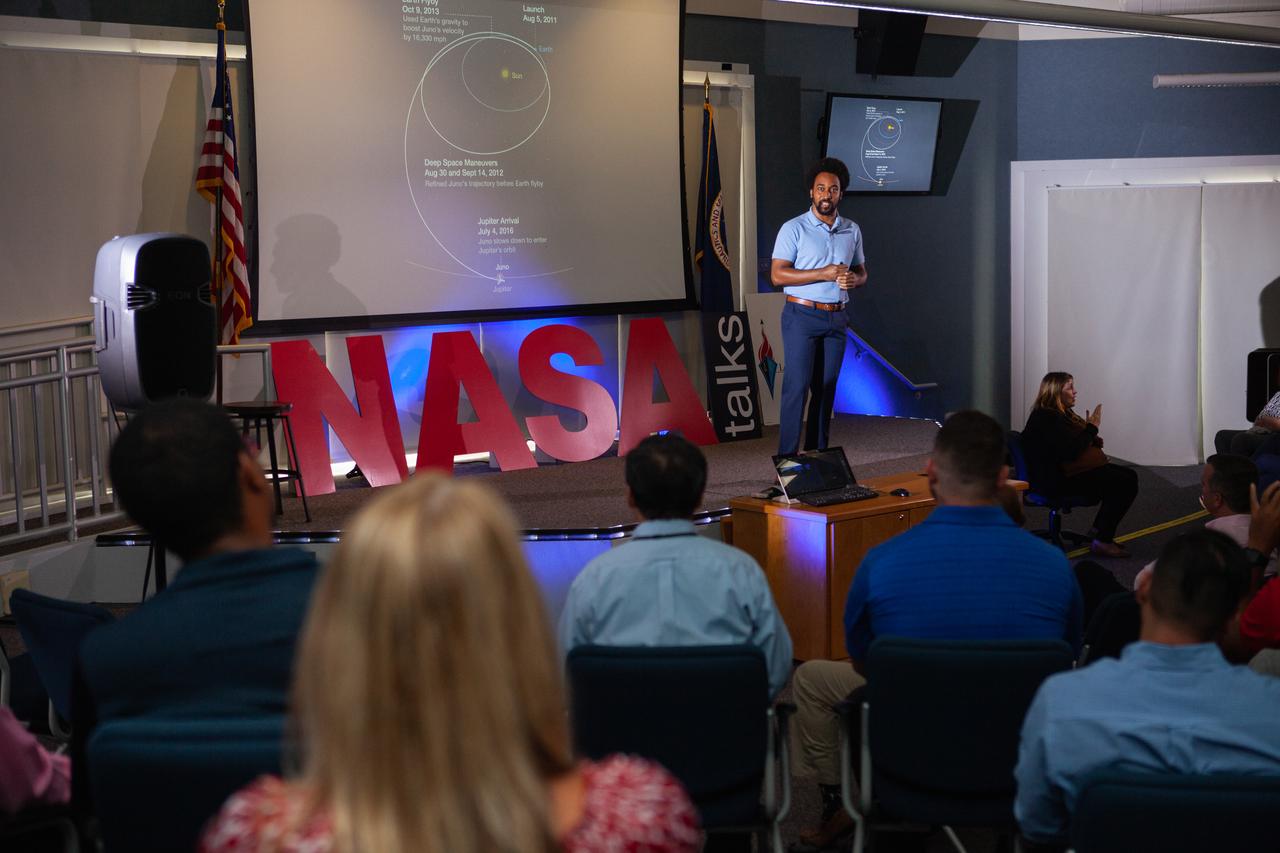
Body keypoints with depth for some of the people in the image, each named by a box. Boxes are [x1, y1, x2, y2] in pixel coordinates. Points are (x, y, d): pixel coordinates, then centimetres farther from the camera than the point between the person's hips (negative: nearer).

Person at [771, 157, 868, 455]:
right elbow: (777, 275, -12)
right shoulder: (794, 228, -6)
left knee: (826, 388, 7)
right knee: (797, 386, -9)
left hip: (836, 318, 5)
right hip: (802, 316, -5)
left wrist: (854, 280, -7)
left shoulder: (852, 230, 10)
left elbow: (861, 272, 19)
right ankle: (787, 459, -7)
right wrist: (824, 274, -20)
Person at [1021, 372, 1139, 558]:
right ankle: (1101, 541, -11)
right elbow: (1071, 450, -24)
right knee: (1123, 484, -18)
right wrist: (1091, 428, -11)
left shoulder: (1062, 413, 17)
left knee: (1129, 476, 8)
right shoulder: (1047, 419, -17)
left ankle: (1099, 532, 11)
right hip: (1060, 480, -12)